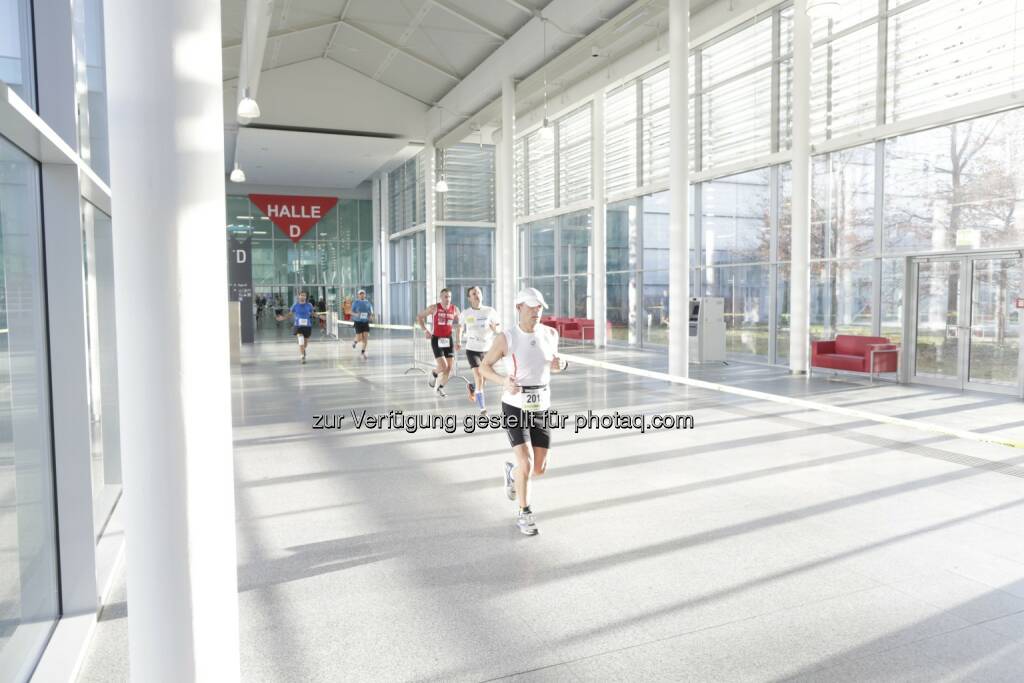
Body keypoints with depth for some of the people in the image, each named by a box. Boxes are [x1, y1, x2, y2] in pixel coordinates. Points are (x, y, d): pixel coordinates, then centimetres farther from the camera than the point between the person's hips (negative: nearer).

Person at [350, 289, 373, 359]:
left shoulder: (368, 303, 4)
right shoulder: (355, 303, -3)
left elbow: (371, 313, 9)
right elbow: (352, 312, -1)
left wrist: (371, 317, -14)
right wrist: (356, 314, -23)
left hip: (366, 322, 3)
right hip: (358, 322, -2)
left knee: (366, 338, -7)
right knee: (359, 338, -4)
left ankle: (363, 352, 7)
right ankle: (355, 342, 33)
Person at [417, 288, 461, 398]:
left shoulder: (455, 309, -1)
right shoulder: (434, 307, -10)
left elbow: (458, 326, 9)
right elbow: (419, 317, 2)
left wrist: (458, 341, 2)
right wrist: (426, 331, -7)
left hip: (448, 340, 4)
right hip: (436, 339, -4)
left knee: (450, 367, 3)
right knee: (443, 366, -15)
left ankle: (440, 388, 23)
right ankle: (434, 373, 20)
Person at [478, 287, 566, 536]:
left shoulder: (550, 333, -1)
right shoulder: (506, 338, -12)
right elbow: (484, 367, -2)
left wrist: (559, 365, -11)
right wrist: (504, 381, -21)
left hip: (541, 406, 4)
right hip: (515, 406, -4)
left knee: (539, 469, 5)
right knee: (526, 462, -16)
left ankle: (512, 472, 41)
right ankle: (523, 514, 9)